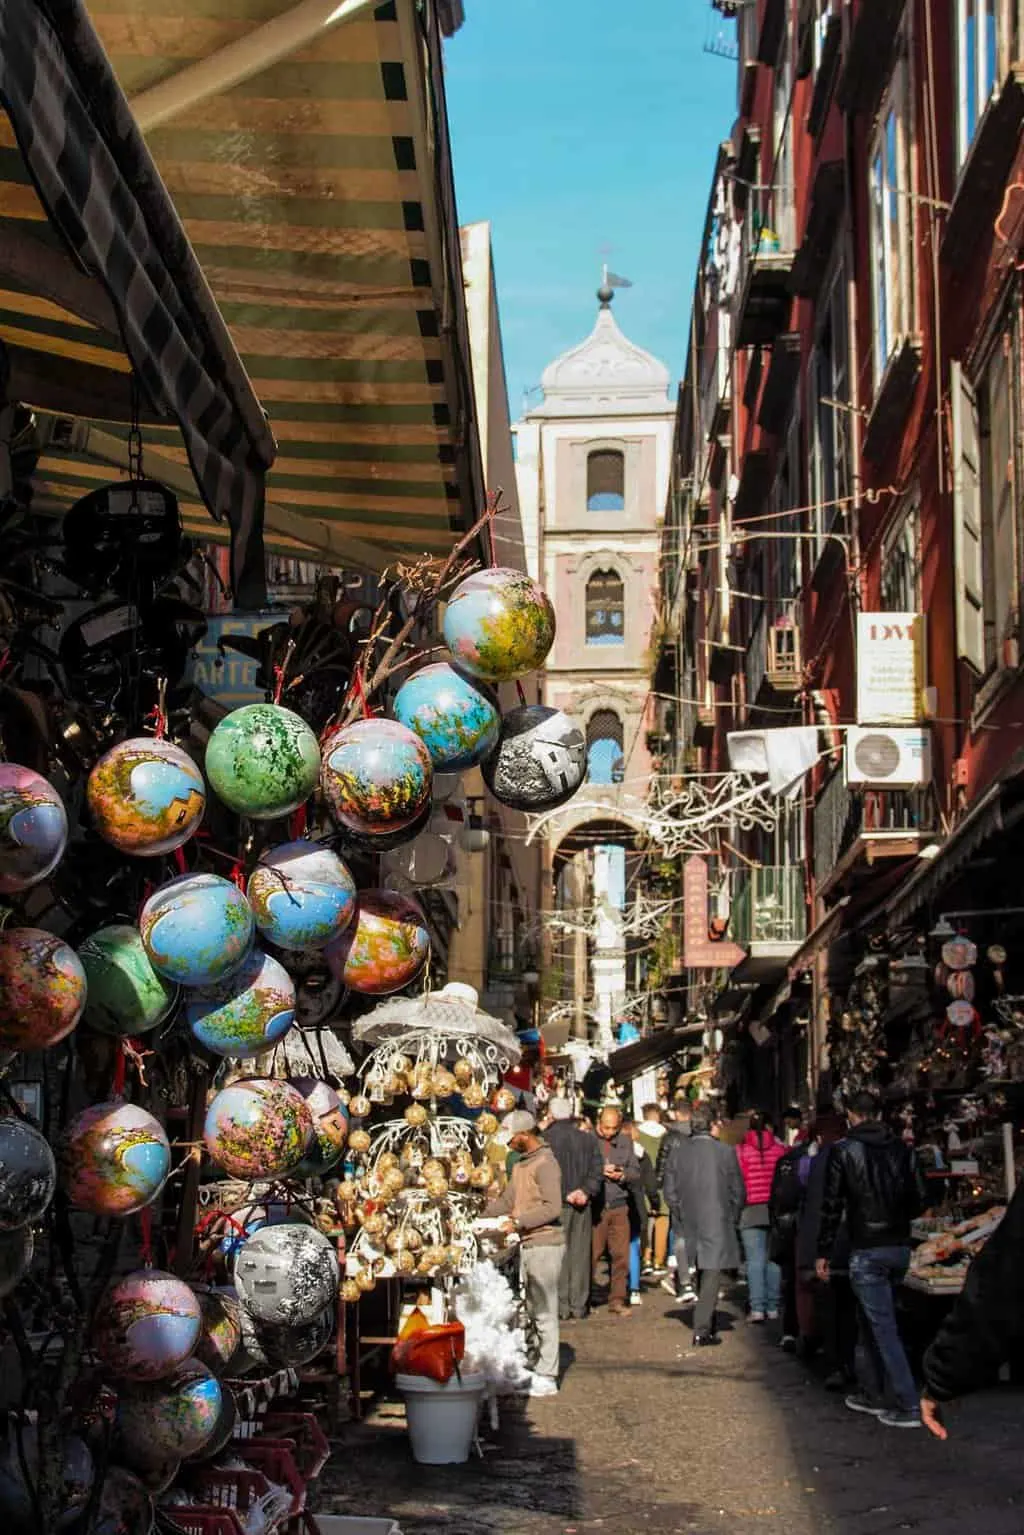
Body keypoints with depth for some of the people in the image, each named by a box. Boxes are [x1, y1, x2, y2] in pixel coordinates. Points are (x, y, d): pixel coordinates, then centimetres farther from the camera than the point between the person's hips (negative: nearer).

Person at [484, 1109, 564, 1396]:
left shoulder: (544, 1163, -13)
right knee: (533, 1311, 10)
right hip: (527, 1244, 9)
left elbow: (552, 1208, -21)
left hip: (545, 1245, -9)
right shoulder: (521, 1163, 16)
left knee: (544, 1312, -5)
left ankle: (547, 1377, -2)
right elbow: (507, 1200, 16)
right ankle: (537, 1366, 15)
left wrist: (519, 1222, -23)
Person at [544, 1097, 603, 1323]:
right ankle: (579, 1307, 11)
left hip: (558, 1204, -4)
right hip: (583, 1205, 4)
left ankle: (561, 1307, -2)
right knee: (580, 1255, 9)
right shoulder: (587, 1139, 7)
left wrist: (566, 1194, -6)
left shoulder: (547, 1139, -8)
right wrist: (585, 1191, -4)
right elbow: (597, 1170, 3)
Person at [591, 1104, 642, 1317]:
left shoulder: (625, 1142, 12)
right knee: (591, 1254, -2)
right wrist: (601, 1172, -16)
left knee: (621, 1255, 3)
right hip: (594, 1206, -4)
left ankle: (617, 1300, 11)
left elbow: (636, 1172, 13)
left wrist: (623, 1175, -6)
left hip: (618, 1206, 4)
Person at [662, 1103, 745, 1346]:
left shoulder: (677, 1152, -2)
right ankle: (702, 1330, -9)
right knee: (712, 1275, -3)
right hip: (718, 1224, -4)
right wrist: (733, 1219, 11)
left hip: (690, 1226, 4)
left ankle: (706, 1326, 28)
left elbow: (670, 1191, 3)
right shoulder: (725, 1153, -9)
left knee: (702, 1276, 18)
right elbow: (737, 1192, -3)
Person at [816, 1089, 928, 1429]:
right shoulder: (902, 1149, 5)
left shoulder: (843, 1151, -7)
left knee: (883, 1328, -5)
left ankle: (908, 1407, -9)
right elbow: (919, 1201, 5)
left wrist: (823, 1252, 0)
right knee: (870, 1322, 20)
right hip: (900, 1247, 5)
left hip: (867, 1250, -5)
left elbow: (832, 1206, -7)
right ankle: (872, 1394, 26)